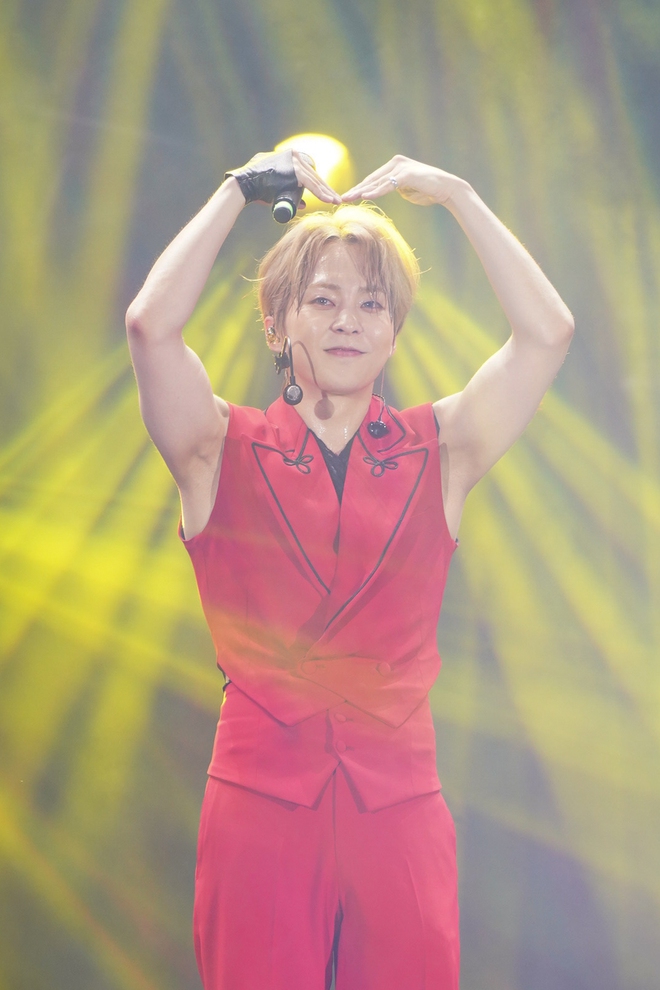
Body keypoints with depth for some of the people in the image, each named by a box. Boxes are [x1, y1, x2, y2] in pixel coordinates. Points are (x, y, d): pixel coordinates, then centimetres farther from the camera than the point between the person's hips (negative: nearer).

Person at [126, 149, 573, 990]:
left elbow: (546, 331, -3)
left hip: (400, 803, 1)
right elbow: (151, 325, -12)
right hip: (260, 803, -1)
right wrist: (241, 190, -4)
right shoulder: (227, 452, 3)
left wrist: (454, 195, 2)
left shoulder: (439, 452, 7)